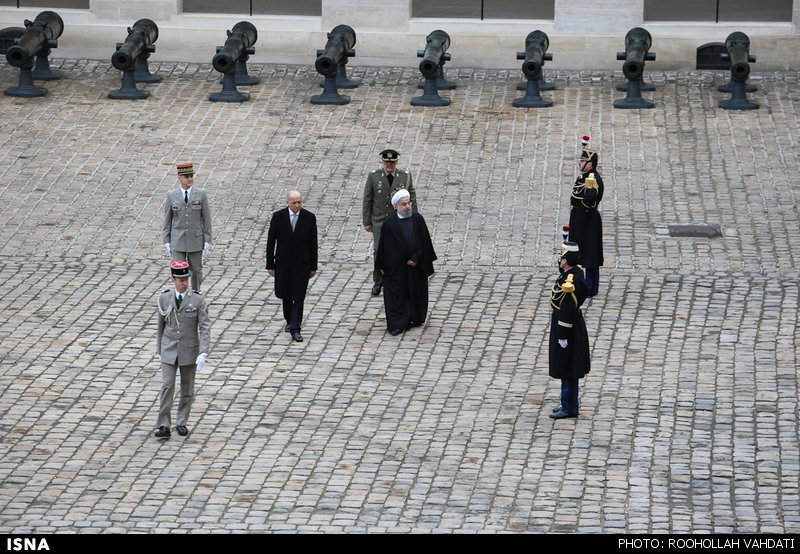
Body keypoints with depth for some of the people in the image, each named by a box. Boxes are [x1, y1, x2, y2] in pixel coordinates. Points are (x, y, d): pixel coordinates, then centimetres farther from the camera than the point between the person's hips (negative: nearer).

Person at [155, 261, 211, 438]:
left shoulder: (198, 300, -9)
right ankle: (164, 426, -10)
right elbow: (161, 325, 8)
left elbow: (205, 327, -12)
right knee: (167, 386, -9)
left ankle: (182, 423, 25)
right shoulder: (164, 298, -2)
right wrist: (159, 350, 12)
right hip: (169, 350, 1)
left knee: (187, 388, 10)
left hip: (189, 350, 0)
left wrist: (203, 353, -22)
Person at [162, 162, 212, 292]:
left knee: (196, 270, 10)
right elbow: (167, 220, 4)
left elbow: (206, 219, -1)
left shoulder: (201, 195, -3)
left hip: (196, 240, 0)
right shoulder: (172, 196, -1)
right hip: (178, 241, 0)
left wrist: (207, 241, -4)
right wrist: (166, 242, 1)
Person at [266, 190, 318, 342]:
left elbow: (313, 243, 1)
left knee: (298, 296, -6)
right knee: (285, 295, 12)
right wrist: (270, 265, -2)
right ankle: (289, 320, 36)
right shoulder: (278, 217, -5)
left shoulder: (309, 218, -5)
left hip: (302, 263, -1)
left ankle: (295, 330, -3)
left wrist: (313, 266, 2)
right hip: (283, 264, 1)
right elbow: (271, 241, -1)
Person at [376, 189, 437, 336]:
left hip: (415, 265, 2)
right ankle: (397, 324, 7)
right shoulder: (389, 223, -10)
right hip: (396, 267, -2)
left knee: (415, 293, 12)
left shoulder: (418, 219, -6)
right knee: (396, 294, 1)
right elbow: (383, 245, -3)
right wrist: (381, 266, -1)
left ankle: (414, 319, 30)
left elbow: (424, 241, -1)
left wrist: (416, 258, -8)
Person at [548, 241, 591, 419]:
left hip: (566, 327, -10)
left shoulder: (569, 283, -27)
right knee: (567, 368, 18)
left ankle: (569, 409, 6)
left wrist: (563, 336, -21)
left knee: (566, 369, -1)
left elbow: (568, 311, -26)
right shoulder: (576, 272, 2)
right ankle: (569, 403, 28)